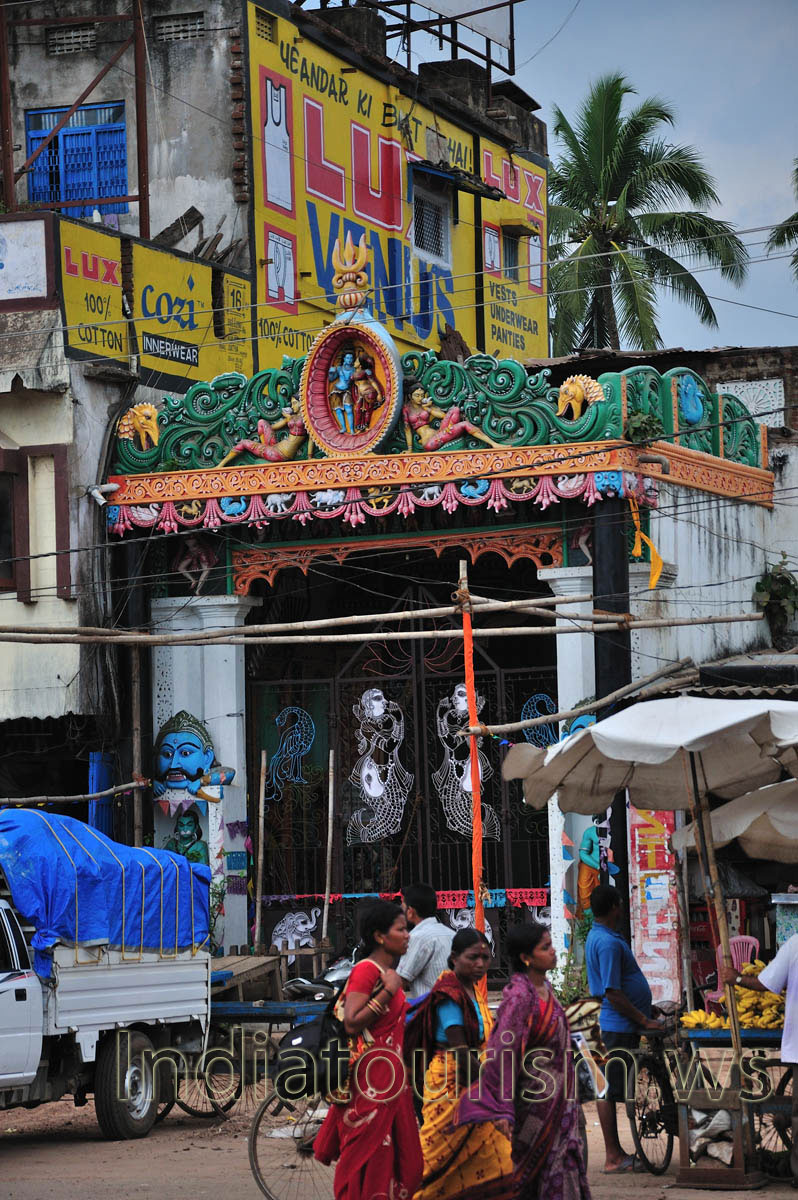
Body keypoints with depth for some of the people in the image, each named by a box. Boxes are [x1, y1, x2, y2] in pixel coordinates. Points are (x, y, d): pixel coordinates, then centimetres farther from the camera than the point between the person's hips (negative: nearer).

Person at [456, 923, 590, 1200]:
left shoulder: (544, 988, 7)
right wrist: (503, 1110, -29)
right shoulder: (519, 995, -21)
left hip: (556, 1099, 9)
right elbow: (504, 1052, -25)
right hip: (534, 1094, -9)